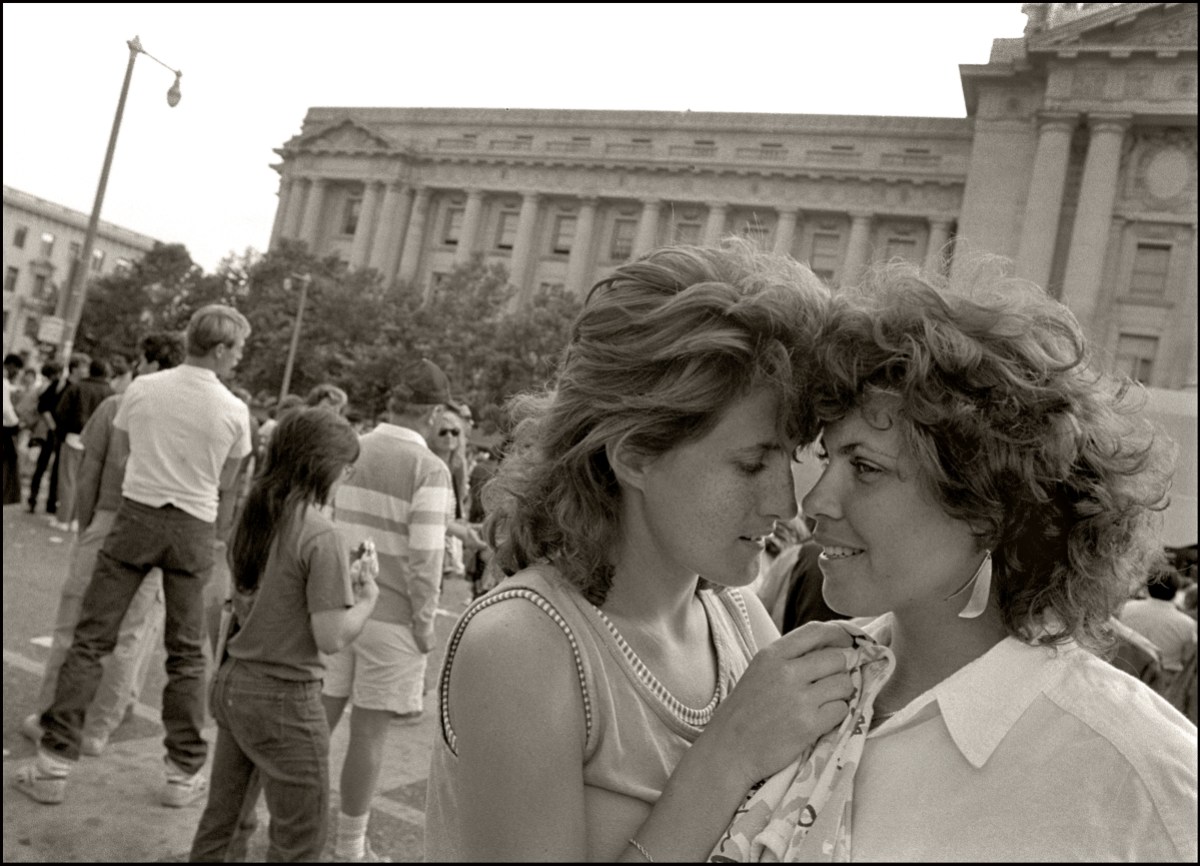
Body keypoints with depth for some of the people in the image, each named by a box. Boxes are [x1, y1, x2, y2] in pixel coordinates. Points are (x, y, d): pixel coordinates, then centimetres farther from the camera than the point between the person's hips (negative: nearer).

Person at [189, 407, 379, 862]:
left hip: (232, 683, 8)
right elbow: (331, 637, -20)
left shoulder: (253, 515, 2)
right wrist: (366, 597, -3)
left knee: (220, 819, 22)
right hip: (283, 698, -7)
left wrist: (342, 579, 6)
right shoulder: (321, 535, -20)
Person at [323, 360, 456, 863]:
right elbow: (424, 558, -17)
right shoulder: (430, 470, -13)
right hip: (391, 617, -5)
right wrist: (425, 624, -6)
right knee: (368, 730, 7)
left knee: (319, 719, 15)